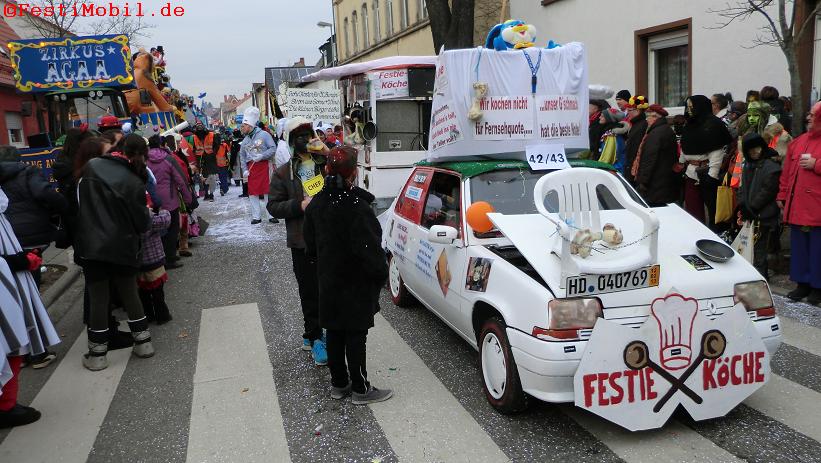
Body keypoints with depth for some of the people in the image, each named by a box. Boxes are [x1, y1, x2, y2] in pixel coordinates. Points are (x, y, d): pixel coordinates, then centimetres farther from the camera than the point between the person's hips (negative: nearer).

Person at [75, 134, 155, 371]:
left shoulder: (90, 168, -4)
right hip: (123, 247, -1)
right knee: (130, 294, 14)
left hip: (91, 245, 1)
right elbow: (143, 223, -7)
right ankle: (143, 342, 22)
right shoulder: (134, 182, -11)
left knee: (98, 298, 8)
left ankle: (97, 353, 14)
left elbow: (75, 201, 5)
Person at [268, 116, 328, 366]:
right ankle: (315, 338, 18)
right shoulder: (284, 173, 0)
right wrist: (299, 205, -16)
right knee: (309, 292, 5)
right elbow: (273, 206, -2)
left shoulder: (326, 163, 4)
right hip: (303, 241, -2)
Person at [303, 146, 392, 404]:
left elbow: (311, 244, 11)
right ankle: (360, 390, 14)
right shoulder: (356, 206, -23)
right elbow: (369, 248, -23)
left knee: (334, 334, 15)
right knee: (355, 337, 3)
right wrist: (381, 274, -10)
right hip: (356, 286, -7)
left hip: (329, 283, 7)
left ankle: (338, 384, 28)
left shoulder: (316, 203, 1)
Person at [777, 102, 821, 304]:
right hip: (797, 207, 6)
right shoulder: (798, 142, 14)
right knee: (799, 247, 11)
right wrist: (782, 196, 13)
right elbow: (787, 171, 15)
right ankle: (802, 283, 21)